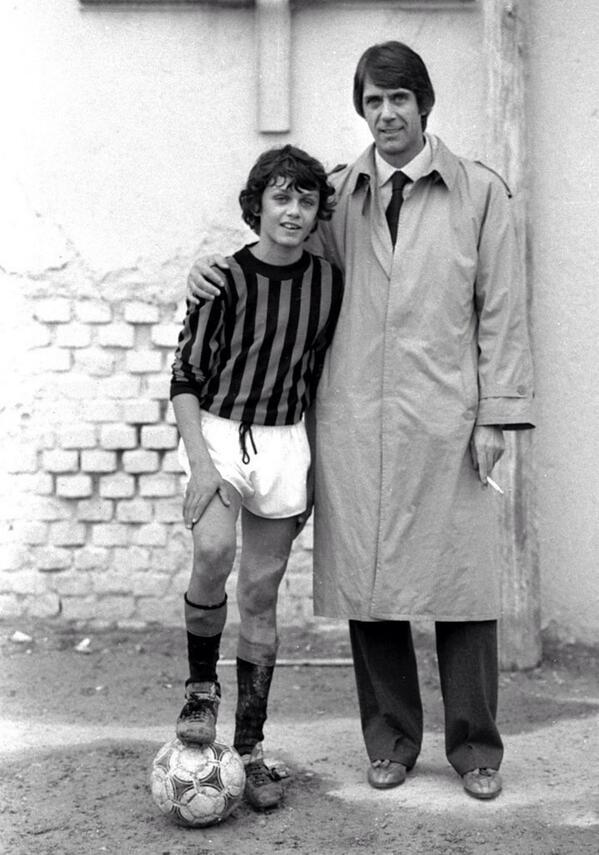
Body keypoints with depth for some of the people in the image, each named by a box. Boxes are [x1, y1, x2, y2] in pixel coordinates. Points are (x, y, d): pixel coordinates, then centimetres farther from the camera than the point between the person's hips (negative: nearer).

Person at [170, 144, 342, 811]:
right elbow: (186, 375, -7)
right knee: (212, 552, -28)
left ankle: (250, 750, 14)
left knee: (261, 595, 6)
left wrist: (312, 472, 11)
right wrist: (201, 462, -17)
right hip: (216, 431, -3)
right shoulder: (224, 279, -8)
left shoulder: (329, 283, 1)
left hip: (285, 442, 3)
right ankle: (201, 687, -3)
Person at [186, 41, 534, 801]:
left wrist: (497, 413, -2)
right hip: (353, 421, 2)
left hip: (444, 422, -2)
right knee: (366, 583, 5)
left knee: (458, 583, 2)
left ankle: (474, 746, 16)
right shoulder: (337, 196, 10)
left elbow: (501, 310, 3)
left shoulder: (479, 193, 5)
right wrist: (211, 270, 5)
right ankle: (390, 740, 21)